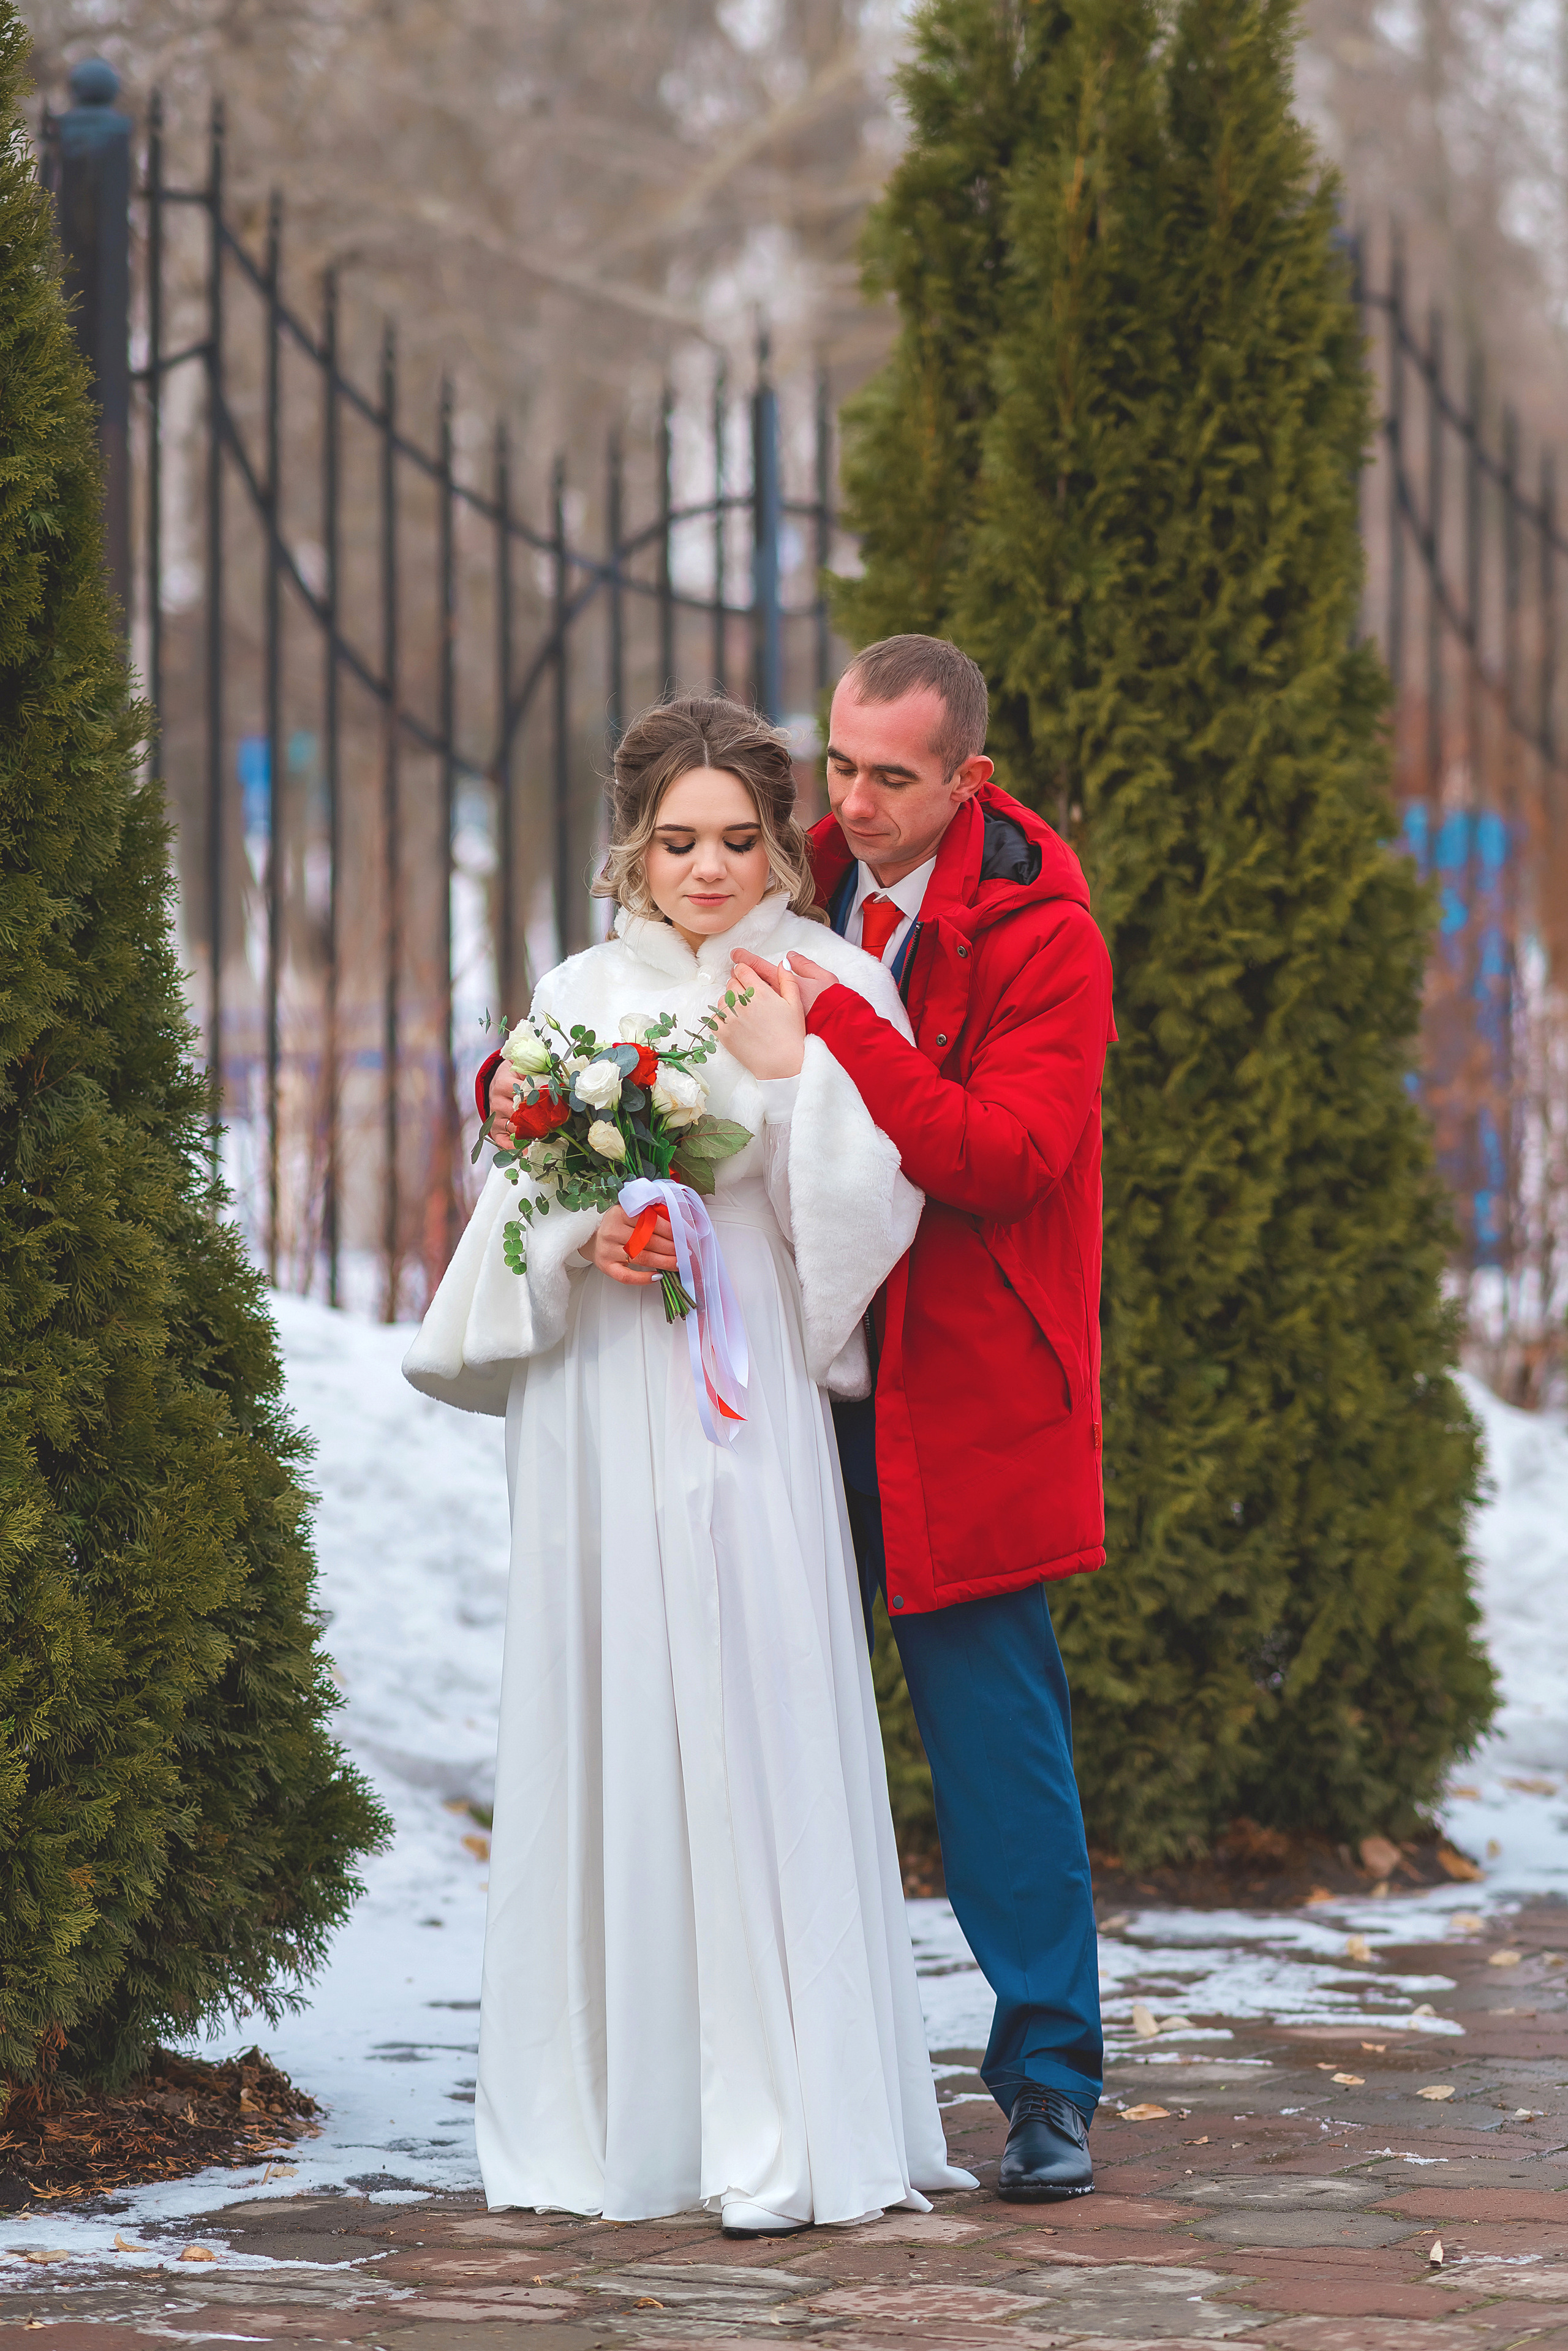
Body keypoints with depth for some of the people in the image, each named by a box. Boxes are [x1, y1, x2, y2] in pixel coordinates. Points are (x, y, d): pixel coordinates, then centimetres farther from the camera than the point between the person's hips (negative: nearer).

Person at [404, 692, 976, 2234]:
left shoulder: (828, 989, 2)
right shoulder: (580, 998, 13)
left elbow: (861, 1212, -6)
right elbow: (515, 1201, 14)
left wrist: (788, 1072, -17)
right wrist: (577, 1240, -6)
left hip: (743, 1400, -4)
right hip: (595, 1409, 4)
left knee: (756, 1732, -9)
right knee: (605, 1728, 3)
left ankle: (787, 2130, -8)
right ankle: (618, 2105, 8)